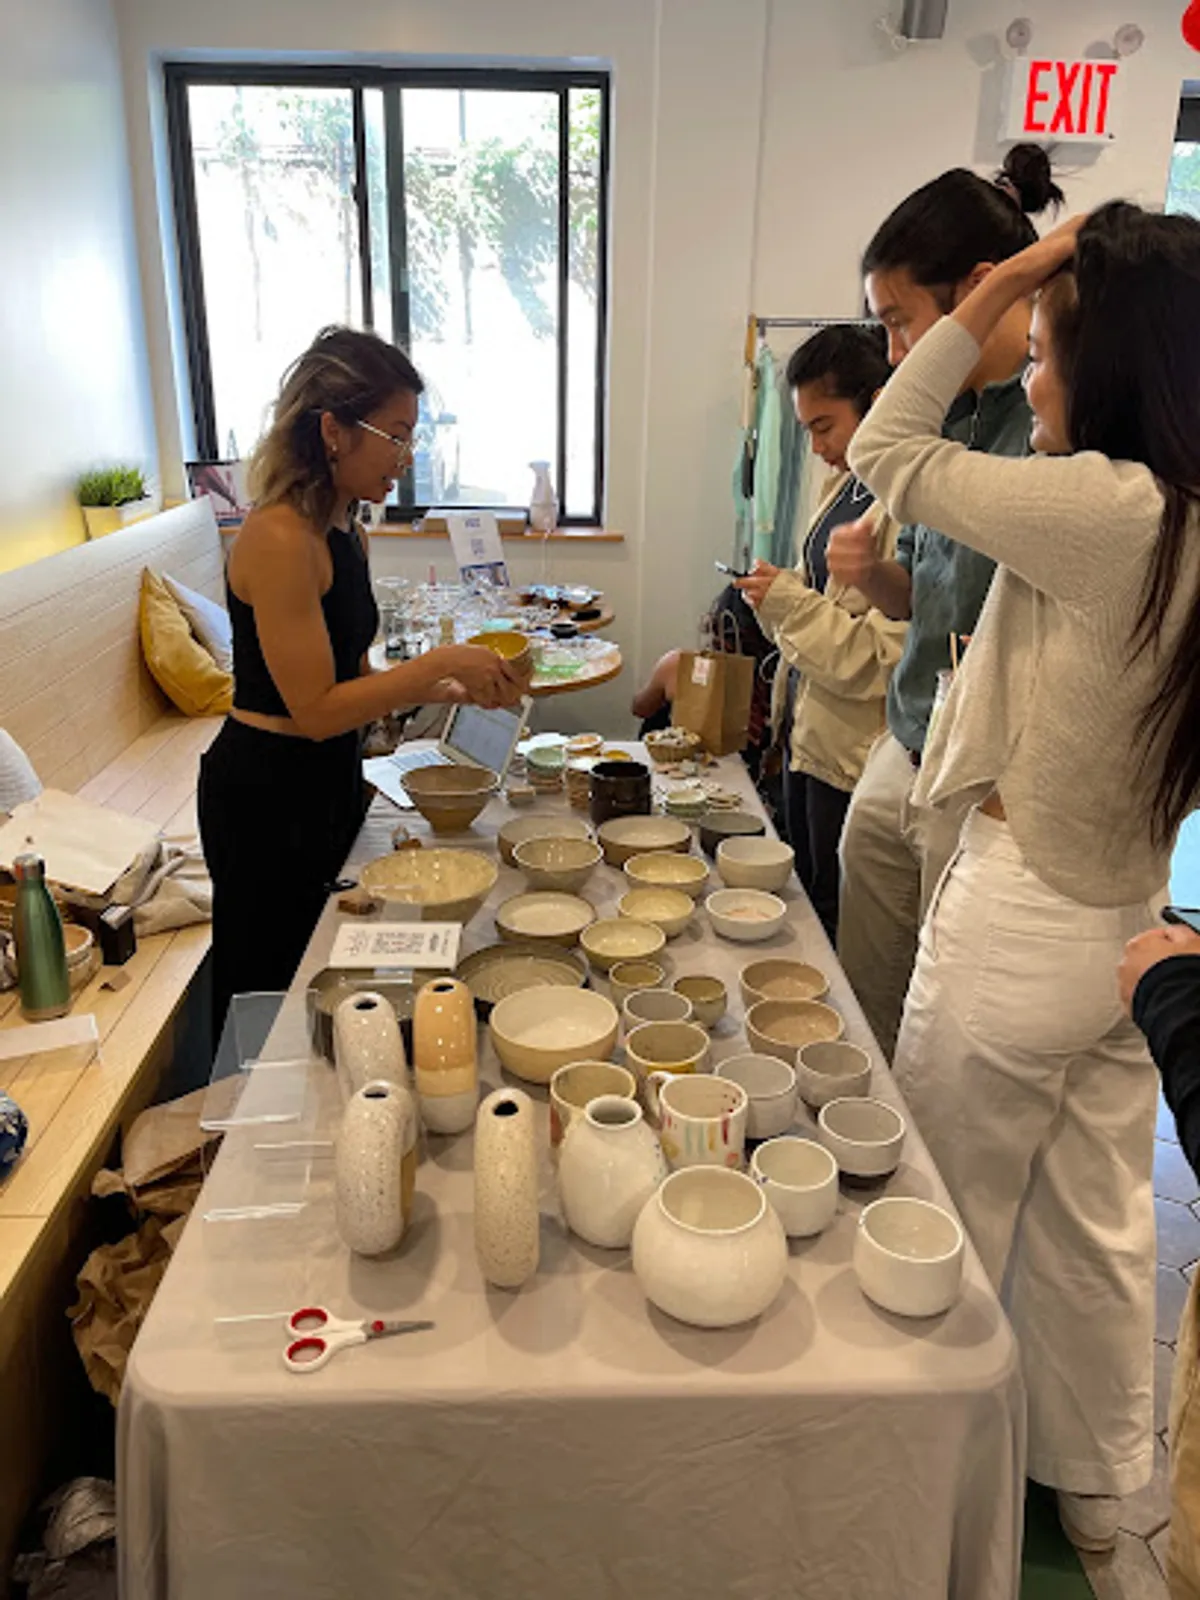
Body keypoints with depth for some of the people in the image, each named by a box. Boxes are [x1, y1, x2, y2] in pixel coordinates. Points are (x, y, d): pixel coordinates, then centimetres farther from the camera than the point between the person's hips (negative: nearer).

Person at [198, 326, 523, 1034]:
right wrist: (440, 662, -18)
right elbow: (316, 709, -22)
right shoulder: (280, 539, -21)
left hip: (330, 783, 9)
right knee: (267, 993, 8)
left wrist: (454, 689, 1)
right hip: (267, 796, -9)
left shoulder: (348, 535, 7)